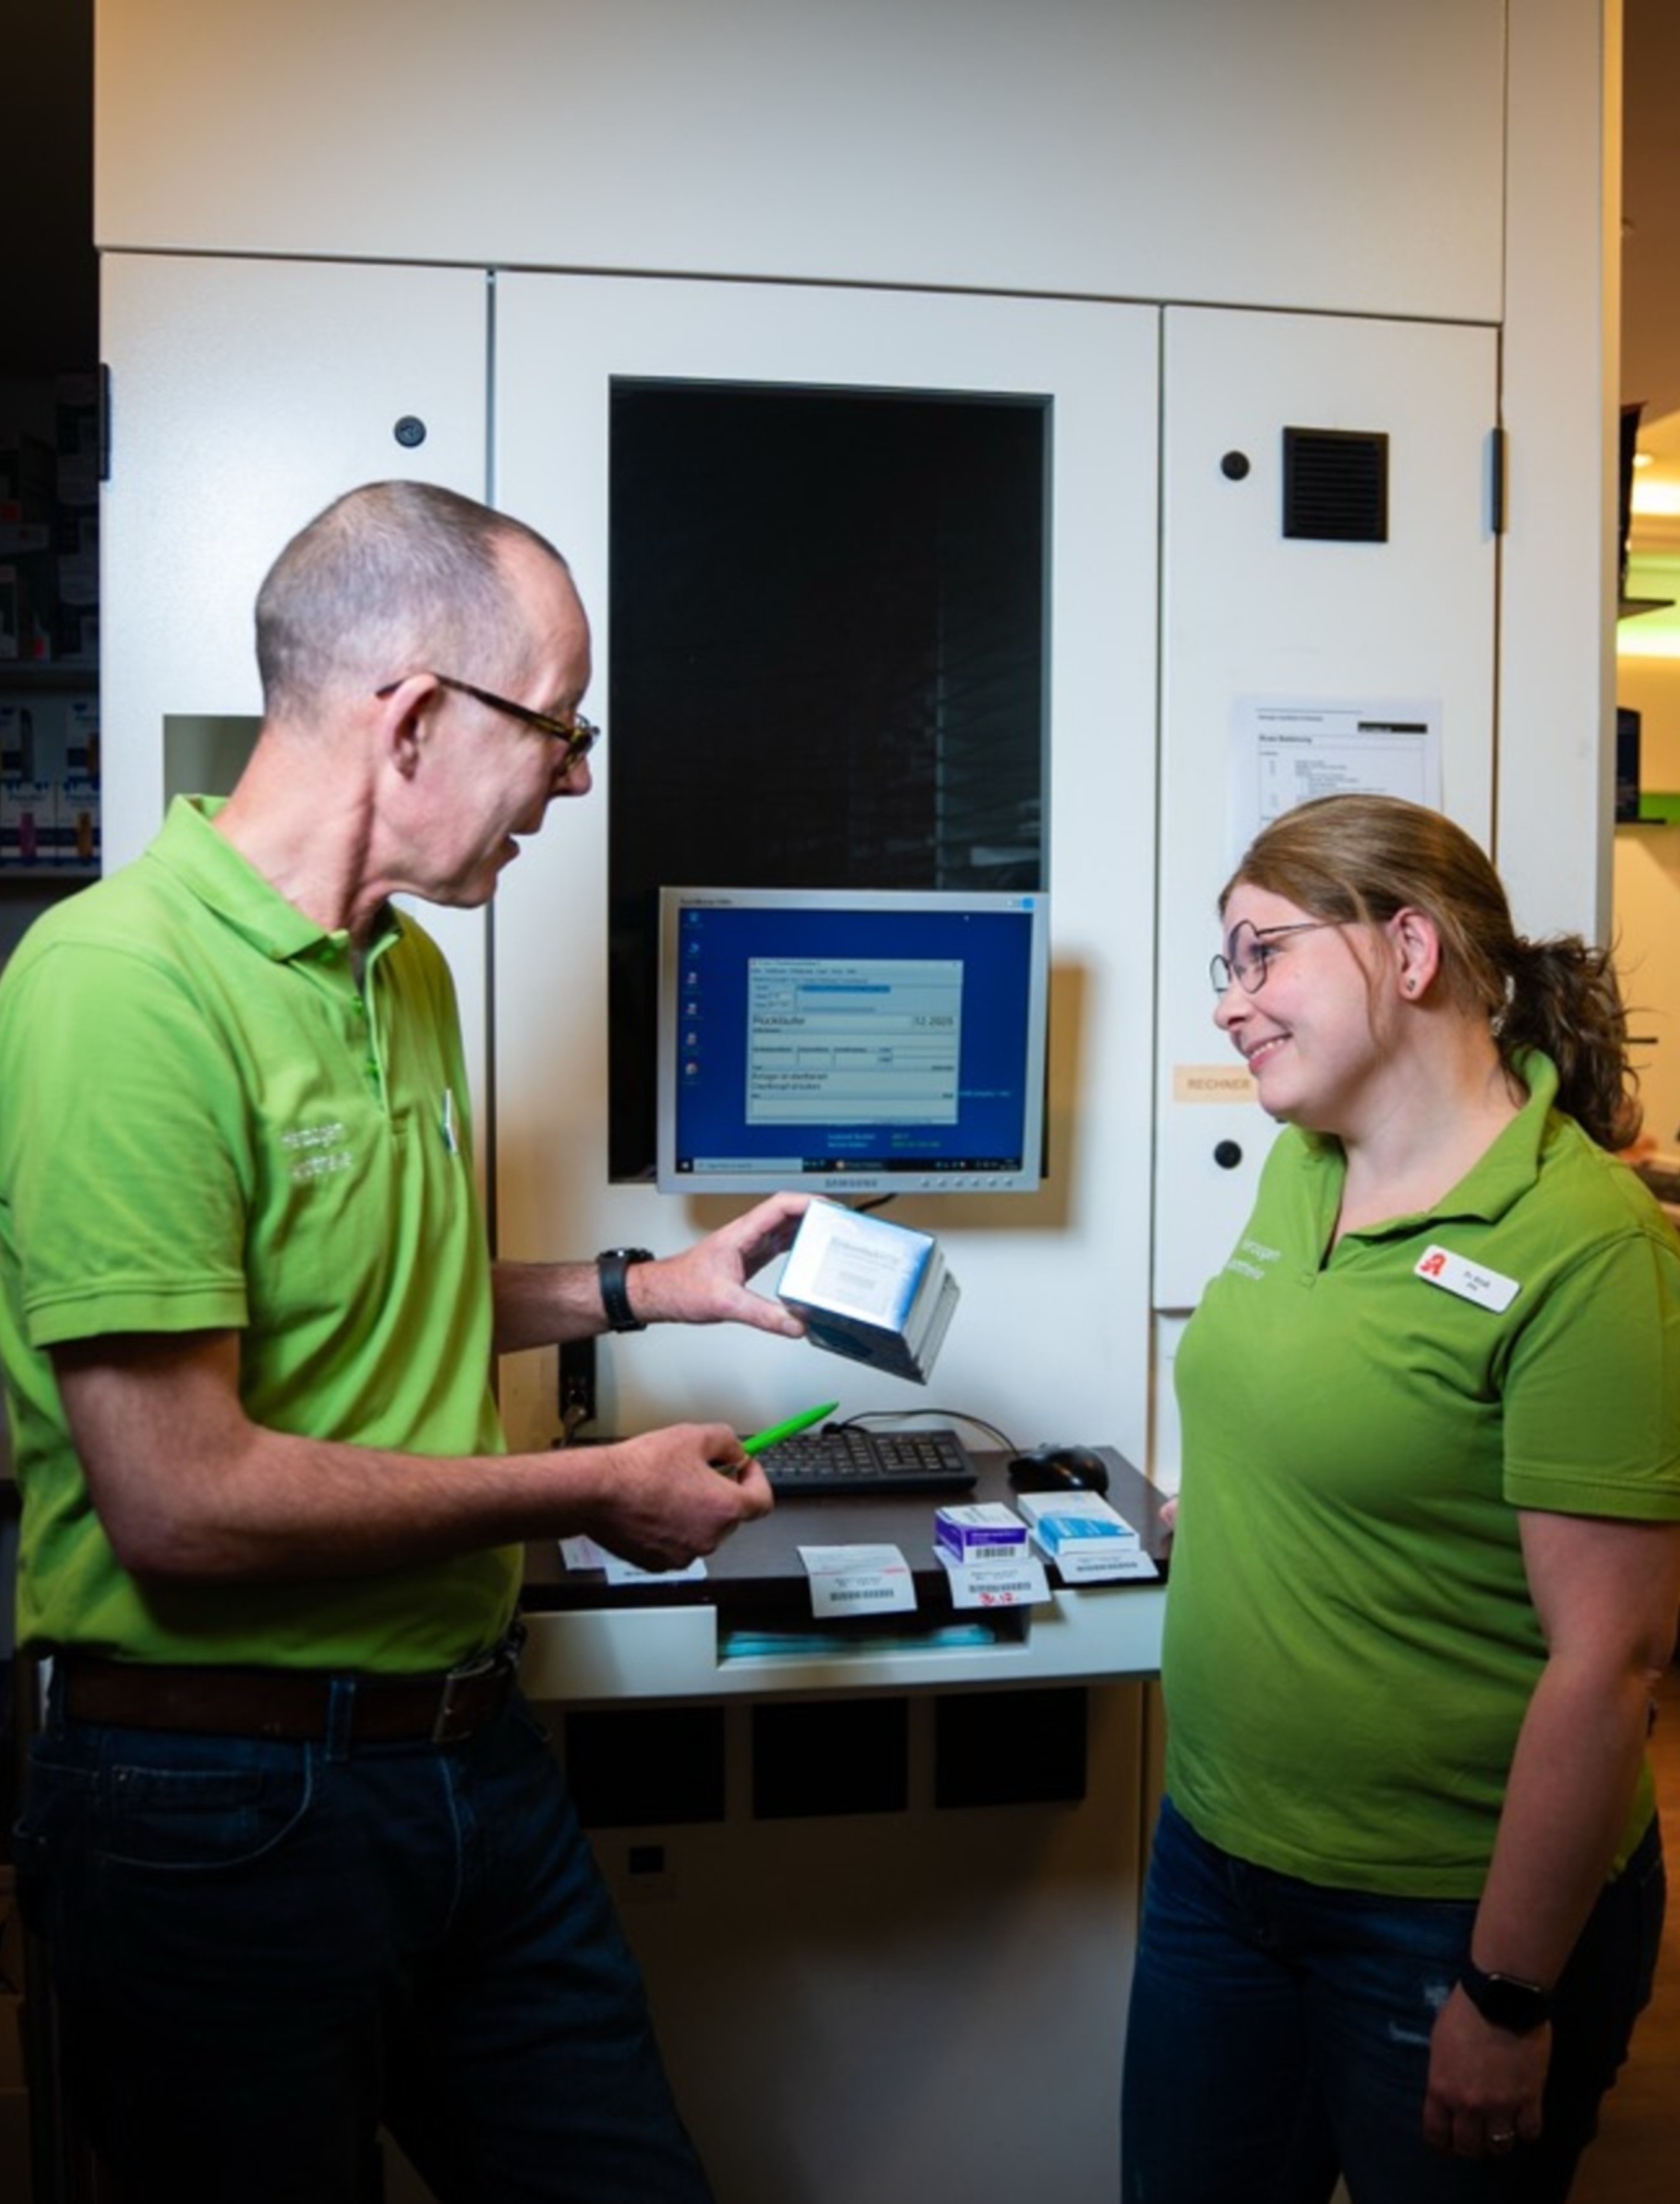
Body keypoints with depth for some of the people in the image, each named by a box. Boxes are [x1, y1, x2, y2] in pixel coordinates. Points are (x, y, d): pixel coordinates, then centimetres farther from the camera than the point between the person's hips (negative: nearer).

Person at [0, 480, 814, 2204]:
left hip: (466, 1740, 8)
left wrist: (644, 1289, 11)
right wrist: (593, 1494, -16)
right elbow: (179, 1502, -25)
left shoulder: (407, 973, 7)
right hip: (219, 1805, -7)